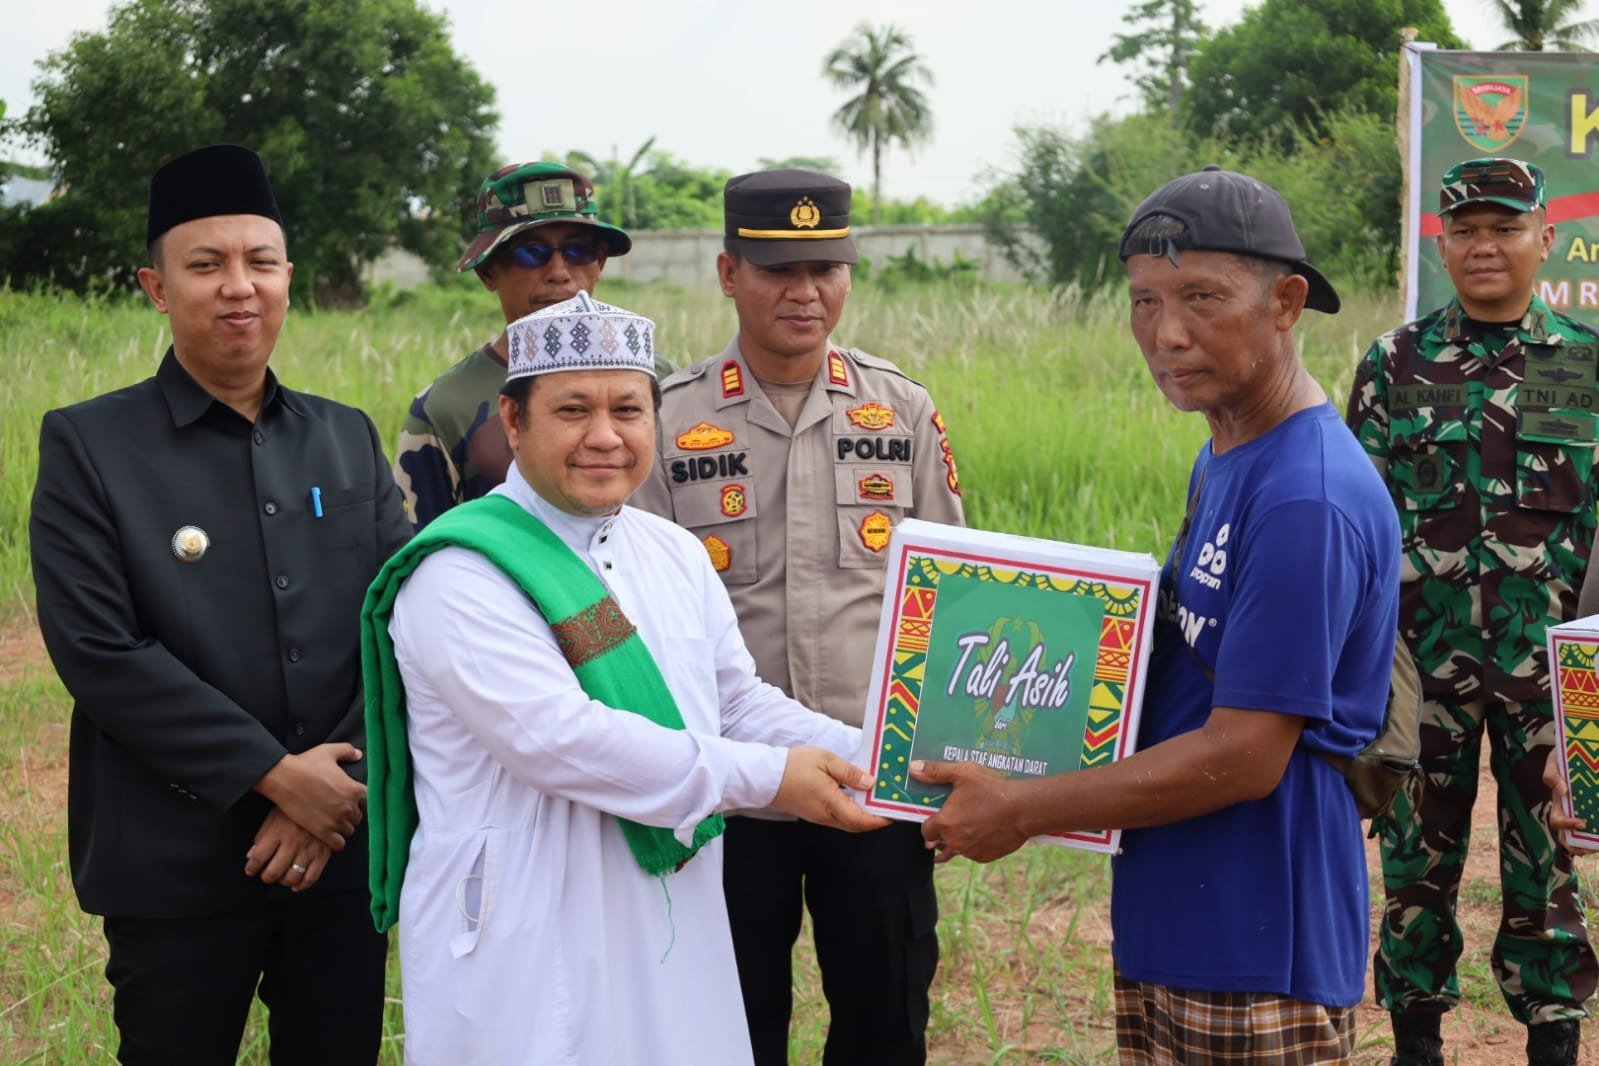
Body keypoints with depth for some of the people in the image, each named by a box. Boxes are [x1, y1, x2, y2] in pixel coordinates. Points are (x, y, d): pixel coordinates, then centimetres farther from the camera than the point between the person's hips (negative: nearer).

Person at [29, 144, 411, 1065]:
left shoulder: (348, 439, 9)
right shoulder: (88, 445, -3)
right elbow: (98, 650, -12)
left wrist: (338, 787, -10)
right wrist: (273, 773, -15)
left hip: (345, 850, 4)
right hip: (176, 869, -3)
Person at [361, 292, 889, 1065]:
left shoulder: (677, 555, 10)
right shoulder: (460, 577, -15)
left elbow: (737, 704, 13)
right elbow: (556, 737, -24)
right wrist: (766, 777, -21)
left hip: (674, 942, 7)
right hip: (526, 959, -7)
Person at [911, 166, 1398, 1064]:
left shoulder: (1310, 500, -21)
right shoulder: (1221, 460, 9)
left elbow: (1243, 757, -22)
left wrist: (1023, 811, -14)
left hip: (1258, 960, -9)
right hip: (1165, 924, 9)